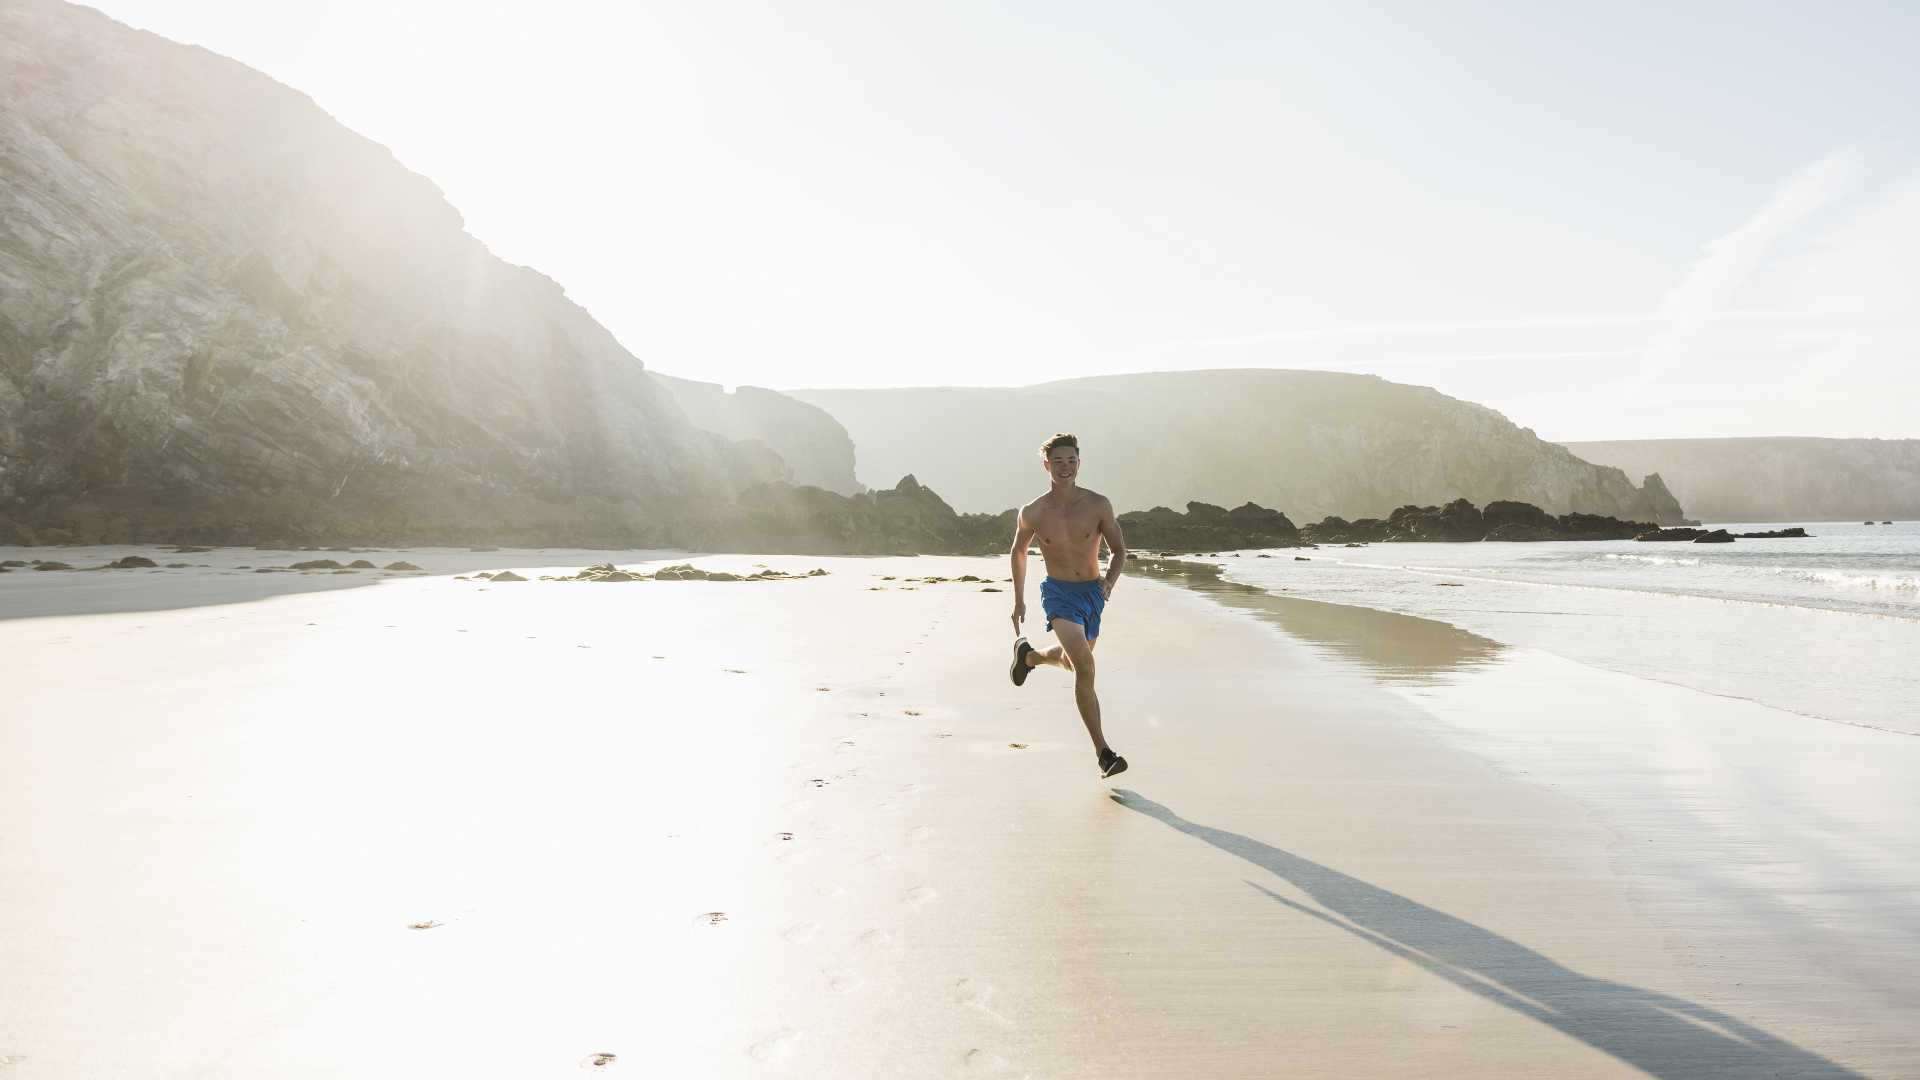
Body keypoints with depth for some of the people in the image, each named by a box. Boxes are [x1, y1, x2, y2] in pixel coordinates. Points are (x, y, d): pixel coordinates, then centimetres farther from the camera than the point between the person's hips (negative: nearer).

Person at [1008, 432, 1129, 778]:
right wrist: (1018, 599, 15)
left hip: (1093, 592, 3)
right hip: (1058, 592, -3)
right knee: (1084, 665, -24)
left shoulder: (1098, 505, -7)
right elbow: (1019, 552, 12)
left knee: (1071, 661, 24)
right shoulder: (1031, 513, -7)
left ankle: (1028, 655, 58)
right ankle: (1102, 751, -18)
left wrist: (1109, 582, -19)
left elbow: (1119, 550, 1)